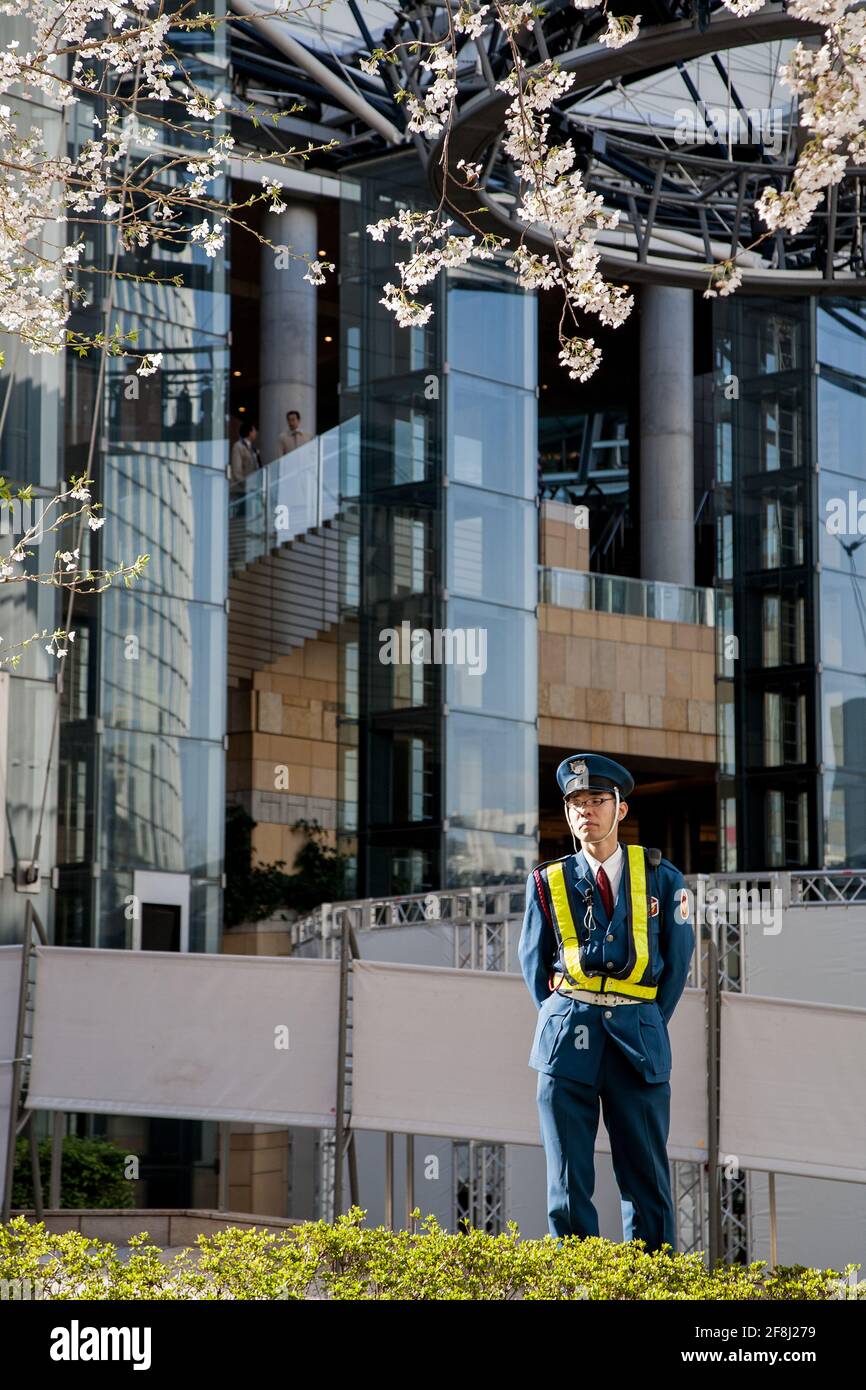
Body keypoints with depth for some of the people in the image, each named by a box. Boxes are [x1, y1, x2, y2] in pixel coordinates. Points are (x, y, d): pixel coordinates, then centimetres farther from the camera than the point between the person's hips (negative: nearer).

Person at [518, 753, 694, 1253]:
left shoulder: (662, 878, 7)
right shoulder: (549, 882, 8)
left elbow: (678, 960, 10)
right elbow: (533, 962, 15)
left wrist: (649, 1025, 6)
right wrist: (561, 1021, 7)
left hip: (640, 1041, 0)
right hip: (568, 1039, 0)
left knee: (647, 1175, 1)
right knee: (569, 1179, 0)